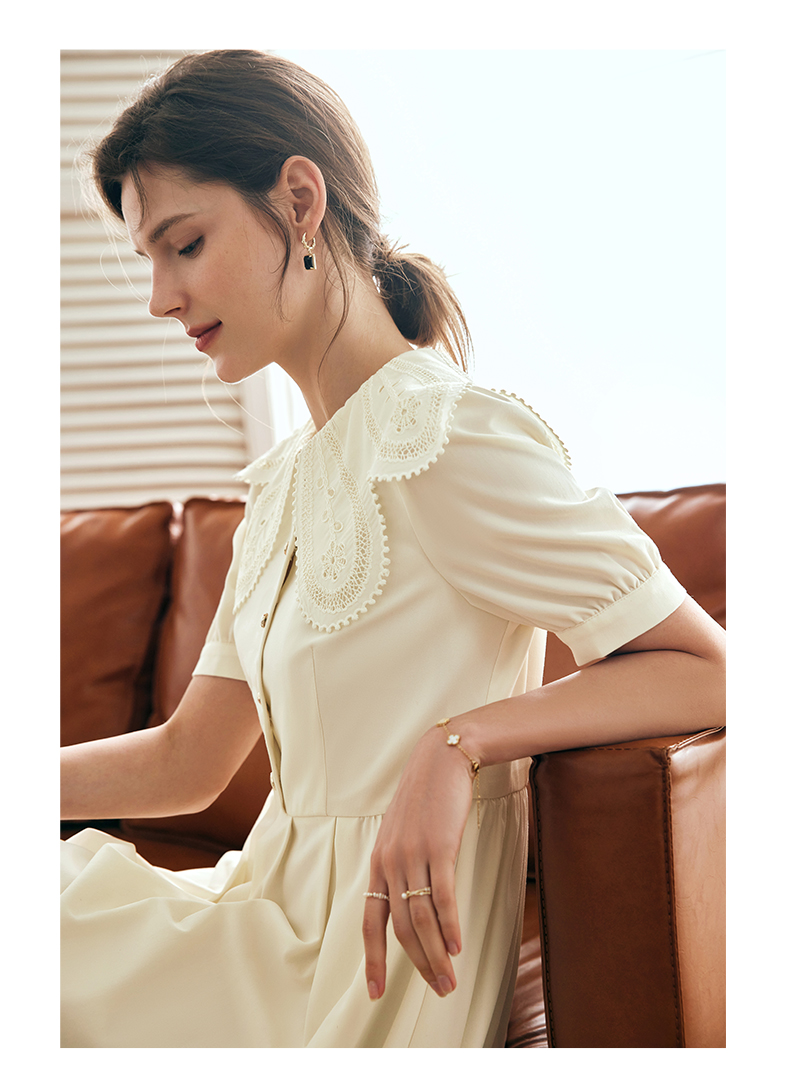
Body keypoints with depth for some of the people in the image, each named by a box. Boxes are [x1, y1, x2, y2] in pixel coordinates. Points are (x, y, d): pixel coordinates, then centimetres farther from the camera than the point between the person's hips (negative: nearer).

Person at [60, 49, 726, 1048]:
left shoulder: (444, 438, -16)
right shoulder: (284, 483, 10)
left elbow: (710, 674, -17)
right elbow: (187, 762, 11)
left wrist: (460, 742, -27)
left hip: (376, 980, -7)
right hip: (285, 919, 7)